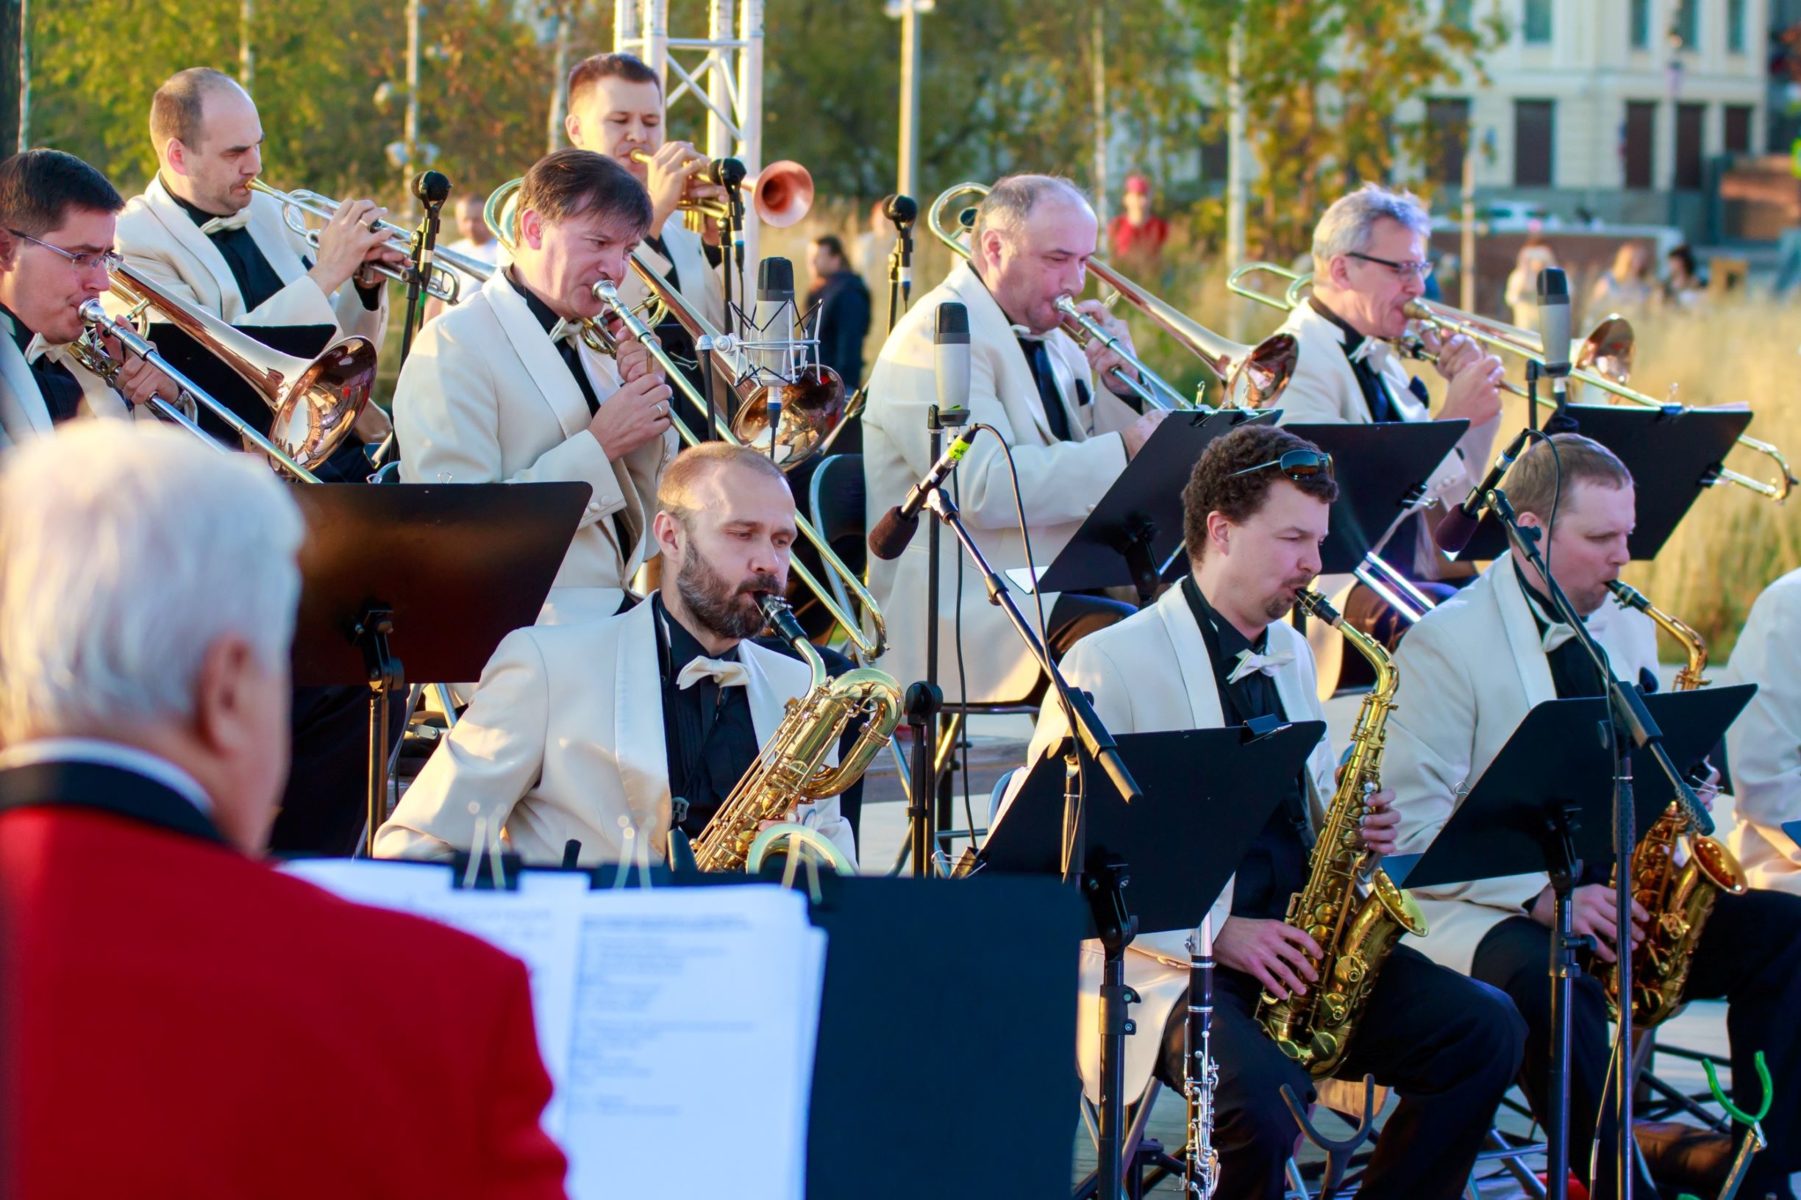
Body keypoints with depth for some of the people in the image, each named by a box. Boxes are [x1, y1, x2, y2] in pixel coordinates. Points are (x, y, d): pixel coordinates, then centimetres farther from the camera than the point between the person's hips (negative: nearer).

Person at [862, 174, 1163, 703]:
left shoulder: (1052, 338, 20)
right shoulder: (936, 336, -9)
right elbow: (985, 488, -23)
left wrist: (1118, 386, 5)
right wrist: (1124, 448, -24)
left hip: (1057, 592, 9)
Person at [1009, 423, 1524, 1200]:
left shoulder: (1291, 657, 17)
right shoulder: (1110, 665, -8)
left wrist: (1352, 829, 3)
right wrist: (1215, 930, -19)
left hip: (1292, 951, 7)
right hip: (1165, 960, -7)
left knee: (1483, 1031, -12)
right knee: (1265, 1092, -35)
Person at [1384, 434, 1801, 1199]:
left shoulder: (1628, 632, 15)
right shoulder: (1445, 642, -8)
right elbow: (1415, 829, -14)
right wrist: (1543, 897, -23)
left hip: (1611, 896, 7)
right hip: (1484, 911, -7)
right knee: (1551, 983, -39)